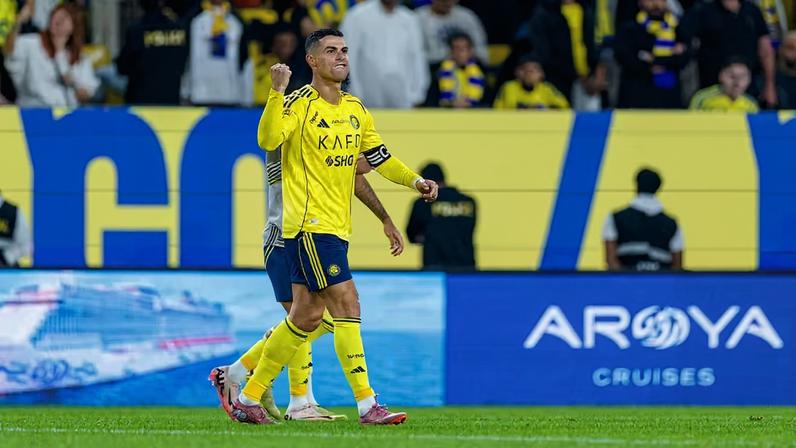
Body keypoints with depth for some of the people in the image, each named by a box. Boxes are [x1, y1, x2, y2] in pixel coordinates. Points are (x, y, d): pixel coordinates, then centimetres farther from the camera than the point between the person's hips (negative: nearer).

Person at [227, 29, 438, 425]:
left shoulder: (355, 110, 15)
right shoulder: (299, 104, -9)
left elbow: (378, 158, 23)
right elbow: (268, 140, -26)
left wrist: (415, 181, 9)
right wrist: (278, 92, -35)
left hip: (336, 228, 8)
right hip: (310, 225, -8)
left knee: (306, 318, 11)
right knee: (346, 304, -13)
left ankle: (248, 397, 19)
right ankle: (367, 405, -13)